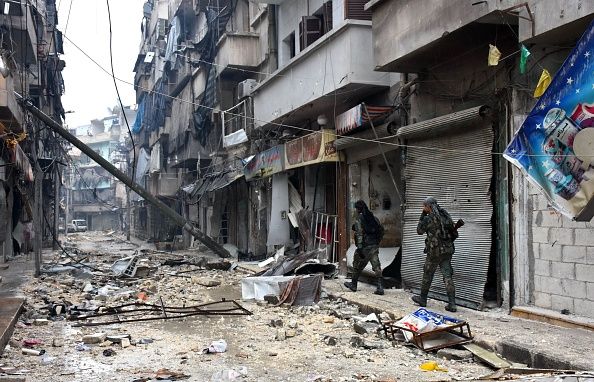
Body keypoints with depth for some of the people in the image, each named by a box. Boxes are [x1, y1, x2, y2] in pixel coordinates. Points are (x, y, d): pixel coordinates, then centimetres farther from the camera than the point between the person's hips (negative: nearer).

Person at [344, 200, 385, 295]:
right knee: (376, 266, 0)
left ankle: (353, 284, 26)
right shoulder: (374, 218, 10)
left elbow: (359, 235, -17)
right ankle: (380, 287, -9)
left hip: (365, 247, -5)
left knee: (357, 266, 13)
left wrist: (359, 248, -20)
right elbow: (381, 231, 13)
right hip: (374, 246, 5)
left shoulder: (359, 220, -9)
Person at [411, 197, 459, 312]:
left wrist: (423, 215, 4)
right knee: (447, 276, 4)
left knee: (427, 275, 11)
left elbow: (419, 231, 4)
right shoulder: (446, 216, 5)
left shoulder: (428, 219, -13)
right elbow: (454, 234, 9)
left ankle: (423, 299, 25)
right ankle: (452, 303, -2)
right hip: (447, 251, 5)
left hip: (435, 251, -5)